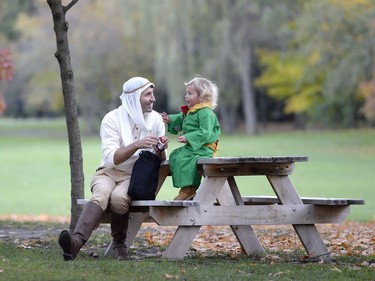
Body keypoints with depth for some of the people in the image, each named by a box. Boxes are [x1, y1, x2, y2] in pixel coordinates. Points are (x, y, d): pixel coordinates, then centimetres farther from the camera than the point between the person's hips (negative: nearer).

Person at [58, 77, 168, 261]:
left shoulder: (156, 119, 4)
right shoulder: (112, 119, -6)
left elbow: (160, 163, 8)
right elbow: (111, 158, -16)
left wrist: (161, 150, -15)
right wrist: (137, 145, -29)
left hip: (135, 176, 1)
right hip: (108, 173, -1)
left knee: (118, 197, -35)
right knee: (101, 195, -36)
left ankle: (119, 244, -15)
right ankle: (76, 241, -55)